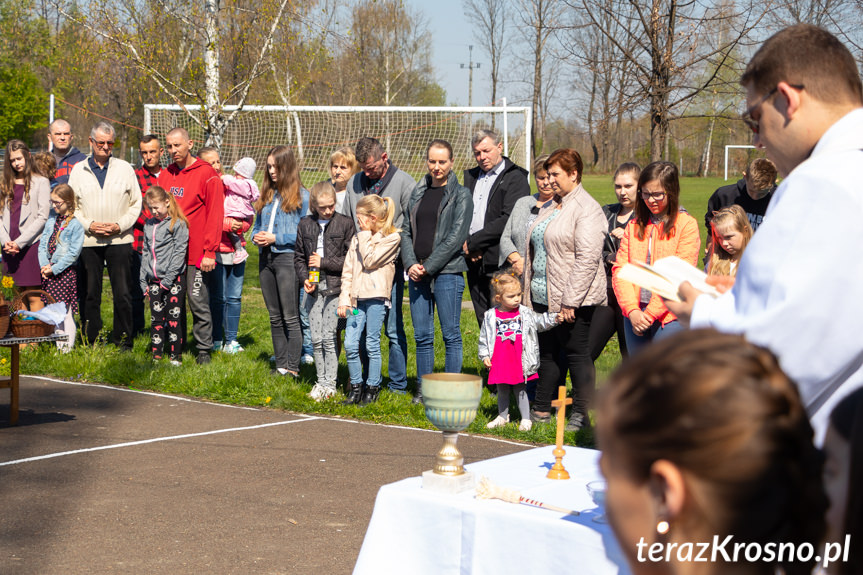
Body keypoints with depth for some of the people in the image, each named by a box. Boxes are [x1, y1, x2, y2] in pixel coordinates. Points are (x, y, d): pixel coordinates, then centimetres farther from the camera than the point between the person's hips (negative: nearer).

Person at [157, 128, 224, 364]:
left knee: (199, 302, -2)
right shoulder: (165, 175, 12)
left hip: (196, 253, -5)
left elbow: (215, 215, -8)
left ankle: (203, 350, 8)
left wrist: (210, 252, -14)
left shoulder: (207, 174, -5)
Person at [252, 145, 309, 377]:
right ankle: (280, 365, 17)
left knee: (290, 318, -4)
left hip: (287, 258, -7)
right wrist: (256, 237, -1)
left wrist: (276, 238, -14)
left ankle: (292, 368, 0)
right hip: (266, 258, 7)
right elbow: (257, 225, 22)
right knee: (275, 317, 11)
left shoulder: (301, 196, -5)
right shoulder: (266, 195, 15)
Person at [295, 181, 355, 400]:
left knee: (329, 337, -6)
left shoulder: (345, 224, -3)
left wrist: (324, 262, -10)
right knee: (316, 339, 5)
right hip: (314, 289, 4)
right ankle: (321, 381, 18)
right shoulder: (305, 224, 9)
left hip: (336, 288, -4)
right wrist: (305, 278, -1)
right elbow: (299, 257, 15)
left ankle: (330, 384, 4)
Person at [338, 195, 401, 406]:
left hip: (376, 296, -5)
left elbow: (370, 261, -12)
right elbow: (347, 270, 15)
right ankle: (356, 387, 12)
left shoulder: (392, 237, -2)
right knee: (350, 345, 0)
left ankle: (372, 388, 10)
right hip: (357, 297, 5)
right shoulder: (357, 238, 16)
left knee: (372, 345, -1)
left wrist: (366, 235, -5)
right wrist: (344, 298, 8)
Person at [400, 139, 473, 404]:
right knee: (422, 335, 8)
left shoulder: (460, 195, -1)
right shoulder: (418, 192, 15)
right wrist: (411, 263, -3)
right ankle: (423, 389, 16)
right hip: (417, 273, 5)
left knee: (451, 333, -1)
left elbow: (456, 236, -9)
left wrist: (429, 266, -12)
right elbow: (406, 230, 13)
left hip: (447, 272, -5)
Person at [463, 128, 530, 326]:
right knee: (483, 322, 8)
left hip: (499, 262, -6)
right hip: (474, 261, 6)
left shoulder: (516, 178, -4)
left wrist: (472, 243, -12)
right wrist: (467, 247, -4)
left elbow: (508, 220, -14)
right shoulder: (470, 176, 18)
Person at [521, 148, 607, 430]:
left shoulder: (586, 209, -12)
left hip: (573, 300, -9)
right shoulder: (550, 207, 17)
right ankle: (542, 409, 22)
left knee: (577, 353, -1)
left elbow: (587, 259, -19)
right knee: (546, 352, 13)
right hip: (543, 296, 9)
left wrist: (570, 301, -22)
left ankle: (581, 414, 6)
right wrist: (528, 290, 17)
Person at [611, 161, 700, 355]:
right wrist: (631, 310, -10)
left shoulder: (686, 225, -2)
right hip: (634, 316, 5)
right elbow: (620, 268, 5)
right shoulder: (634, 226, 13)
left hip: (669, 317, -5)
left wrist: (650, 313, -13)